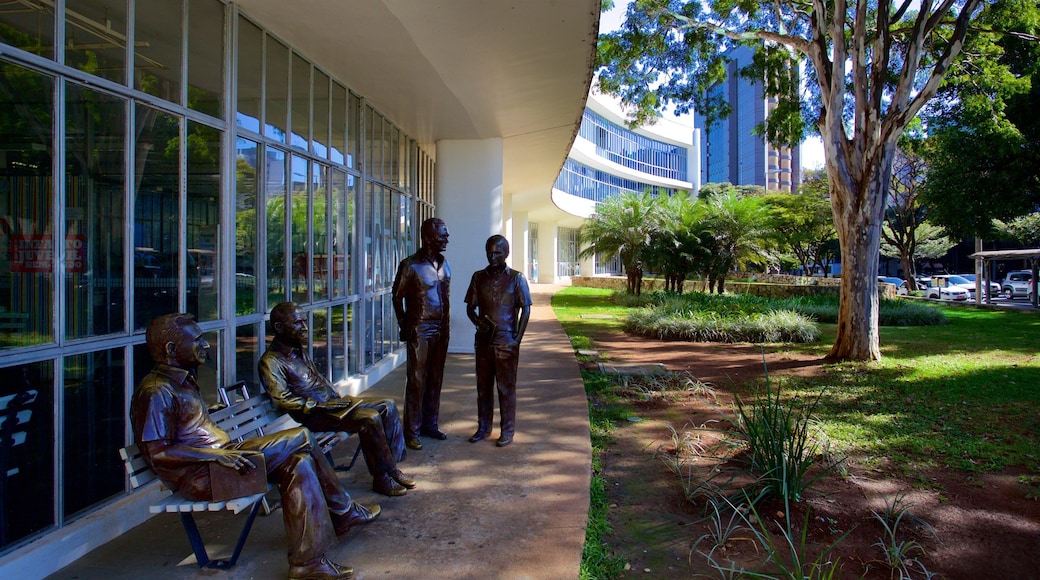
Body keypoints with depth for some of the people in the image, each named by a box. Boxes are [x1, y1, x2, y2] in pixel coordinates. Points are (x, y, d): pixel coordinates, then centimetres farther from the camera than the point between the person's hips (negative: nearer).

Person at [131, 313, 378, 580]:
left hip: (218, 459, 10)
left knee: (298, 463, -7)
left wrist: (228, 450, 10)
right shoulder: (156, 391, -14)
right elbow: (156, 453, -21)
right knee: (301, 439, -16)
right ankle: (344, 511, -1)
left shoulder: (182, 381, 18)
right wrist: (218, 454, -27)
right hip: (200, 477, -10)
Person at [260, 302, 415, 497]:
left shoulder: (298, 350, 14)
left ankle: (392, 466, 3)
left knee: (387, 405, 0)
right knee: (369, 418, -28)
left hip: (332, 402, 9)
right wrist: (322, 406, -21)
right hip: (314, 415, -9)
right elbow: (284, 400, -21)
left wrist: (338, 398, 8)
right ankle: (382, 478, -15)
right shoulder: (271, 362, -14)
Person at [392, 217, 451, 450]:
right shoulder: (411, 265, -11)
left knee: (435, 379, 13)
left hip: (441, 329, 6)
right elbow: (398, 297, -5)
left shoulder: (444, 263, 9)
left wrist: (446, 325, 12)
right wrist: (405, 327, -8)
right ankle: (412, 432, 8)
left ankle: (430, 424, 25)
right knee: (417, 381, -1)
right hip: (420, 330, -6)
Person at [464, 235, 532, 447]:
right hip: (483, 340, 4)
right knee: (483, 385, 11)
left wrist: (517, 339, -9)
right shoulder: (479, 277, 6)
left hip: (506, 342, -3)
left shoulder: (516, 278, -3)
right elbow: (470, 307, 10)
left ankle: (507, 431, 13)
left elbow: (525, 310, -3)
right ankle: (483, 427, 24)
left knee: (506, 388, 3)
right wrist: (478, 322, -11)